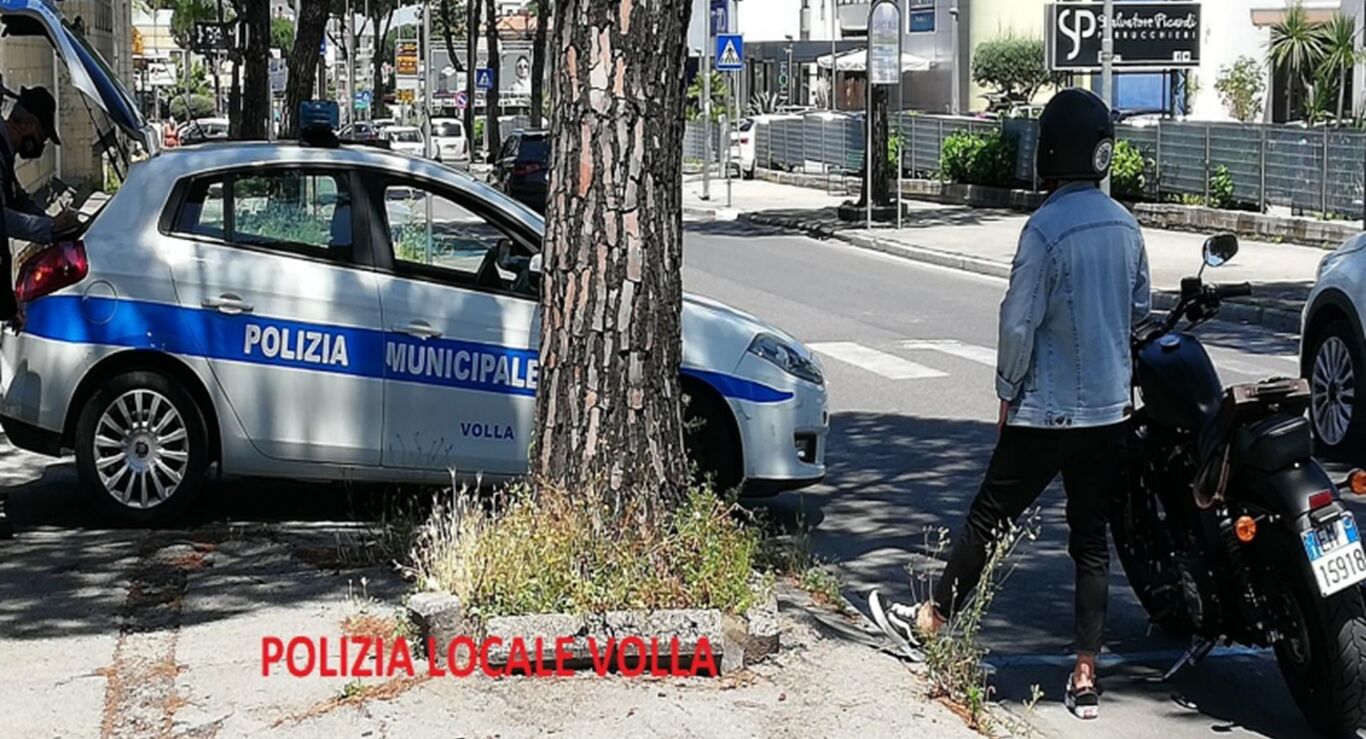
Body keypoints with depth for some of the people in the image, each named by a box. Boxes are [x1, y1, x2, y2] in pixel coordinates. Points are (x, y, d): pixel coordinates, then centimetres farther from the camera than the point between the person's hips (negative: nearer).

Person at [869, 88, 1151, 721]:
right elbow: (1139, 308, 14)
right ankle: (1085, 676, 8)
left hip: (1046, 412, -6)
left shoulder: (1046, 228, -18)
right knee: (1091, 538, 8)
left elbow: (1019, 321, -16)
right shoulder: (1125, 226, 3)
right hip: (1110, 409, 6)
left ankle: (931, 619, 26)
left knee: (990, 517, 10)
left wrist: (1008, 393, -3)